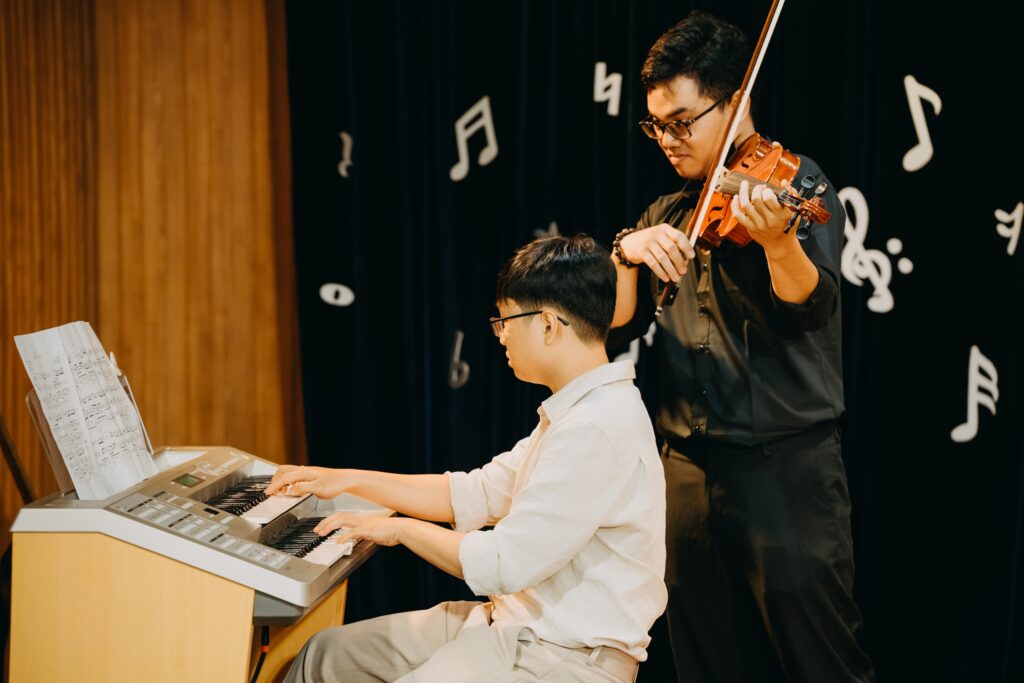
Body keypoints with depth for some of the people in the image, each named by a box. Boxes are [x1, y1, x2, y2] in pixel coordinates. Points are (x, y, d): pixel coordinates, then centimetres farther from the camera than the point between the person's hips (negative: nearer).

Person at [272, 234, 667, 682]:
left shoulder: (598, 430, -23)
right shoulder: (577, 411, 11)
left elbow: (502, 565, -23)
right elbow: (477, 495, 16)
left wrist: (401, 529, -8)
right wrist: (347, 480, 15)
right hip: (518, 622, 10)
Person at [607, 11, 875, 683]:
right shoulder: (666, 215, 14)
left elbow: (810, 308, -20)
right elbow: (616, 328, 6)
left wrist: (778, 242, -40)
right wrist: (627, 253, -12)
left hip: (784, 468, -6)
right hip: (689, 469, 6)